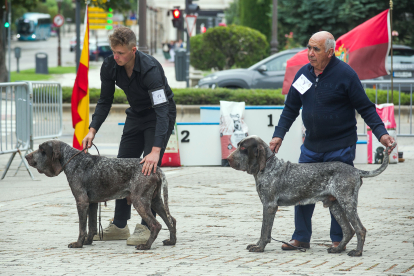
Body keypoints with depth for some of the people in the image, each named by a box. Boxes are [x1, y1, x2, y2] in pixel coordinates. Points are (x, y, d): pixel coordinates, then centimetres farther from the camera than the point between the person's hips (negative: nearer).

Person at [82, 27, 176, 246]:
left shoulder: (150, 69, -35)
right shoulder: (110, 66, -16)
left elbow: (162, 110, -40)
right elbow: (105, 101, -2)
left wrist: (156, 150, -50)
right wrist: (92, 130, -17)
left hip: (159, 117, -7)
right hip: (136, 116, 7)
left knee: (149, 167, -18)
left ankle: (147, 227, -14)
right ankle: (119, 225, 11)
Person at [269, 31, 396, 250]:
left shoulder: (345, 74, -11)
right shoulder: (303, 74, 4)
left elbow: (365, 108, -7)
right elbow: (291, 108, 13)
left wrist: (381, 133, -18)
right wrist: (279, 134, 2)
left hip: (340, 147, -5)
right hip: (311, 146, 5)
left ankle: (339, 239, 11)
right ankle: (301, 237, 14)